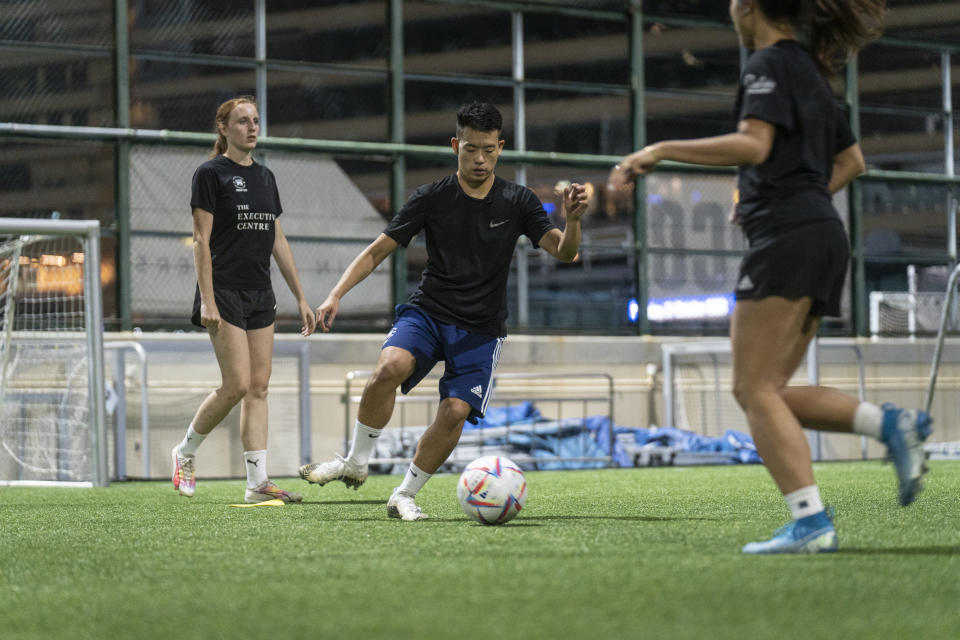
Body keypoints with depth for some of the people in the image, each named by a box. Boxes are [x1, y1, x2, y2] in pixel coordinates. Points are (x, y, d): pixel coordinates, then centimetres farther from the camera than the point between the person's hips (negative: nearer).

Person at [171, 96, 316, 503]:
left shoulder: (265, 177, 14)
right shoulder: (211, 173, -6)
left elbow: (278, 241, 17)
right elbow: (201, 240, -10)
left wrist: (301, 298, 14)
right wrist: (207, 299, -18)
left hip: (260, 293, 7)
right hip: (225, 291, -7)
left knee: (259, 388, 1)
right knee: (237, 385, -12)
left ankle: (258, 483, -1)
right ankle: (185, 453, 10)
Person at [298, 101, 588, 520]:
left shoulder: (518, 202, 1)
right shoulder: (431, 199, 0)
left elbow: (563, 253, -8)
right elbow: (377, 251, 1)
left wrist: (572, 221, -30)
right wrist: (336, 295, -12)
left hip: (481, 329, 1)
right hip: (427, 312, -1)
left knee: (455, 411, -18)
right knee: (389, 368, -30)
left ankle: (405, 496, 2)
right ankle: (355, 463, -12)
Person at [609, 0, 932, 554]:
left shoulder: (770, 64, -6)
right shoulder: (811, 69, 23)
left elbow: (753, 145, -22)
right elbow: (851, 161, 30)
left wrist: (661, 150, -21)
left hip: (786, 238, -9)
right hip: (824, 240, 9)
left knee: (757, 389, -10)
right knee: (765, 392, 10)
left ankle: (811, 522, -20)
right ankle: (891, 424, -5)